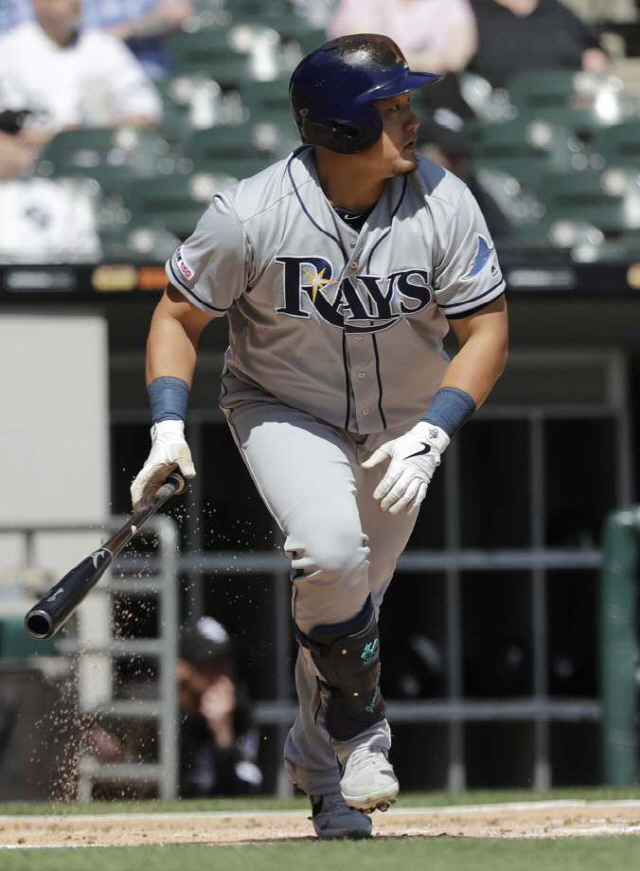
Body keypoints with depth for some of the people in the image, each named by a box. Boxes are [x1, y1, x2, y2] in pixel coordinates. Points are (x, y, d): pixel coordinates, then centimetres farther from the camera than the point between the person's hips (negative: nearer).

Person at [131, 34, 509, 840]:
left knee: (351, 600, 10)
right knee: (330, 550, -29)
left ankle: (318, 754, 36)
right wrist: (168, 428, -25)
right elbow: (179, 315, -12)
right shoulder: (250, 216, -26)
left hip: (400, 425, 3)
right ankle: (361, 724, -4)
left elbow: (486, 328, -14)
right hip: (281, 409, -3)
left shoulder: (443, 205, -21)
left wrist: (431, 434, -27)